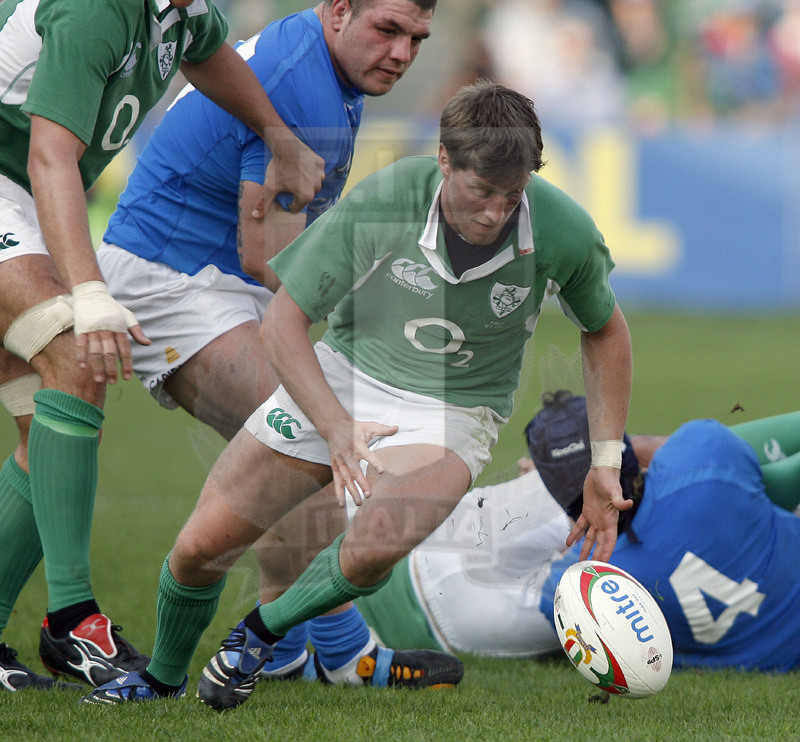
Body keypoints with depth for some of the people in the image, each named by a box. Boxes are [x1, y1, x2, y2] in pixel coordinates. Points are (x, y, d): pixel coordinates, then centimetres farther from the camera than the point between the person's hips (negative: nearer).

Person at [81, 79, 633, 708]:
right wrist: (337, 428, -25)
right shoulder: (379, 202, -23)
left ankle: (262, 634, -3)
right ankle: (162, 678, 28)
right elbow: (283, 321, -12)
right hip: (343, 378, 1)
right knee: (200, 547, -5)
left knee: (380, 541, -34)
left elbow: (605, 329, 3)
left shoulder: (565, 232, -20)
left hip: (453, 412, -1)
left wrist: (606, 462, 2)